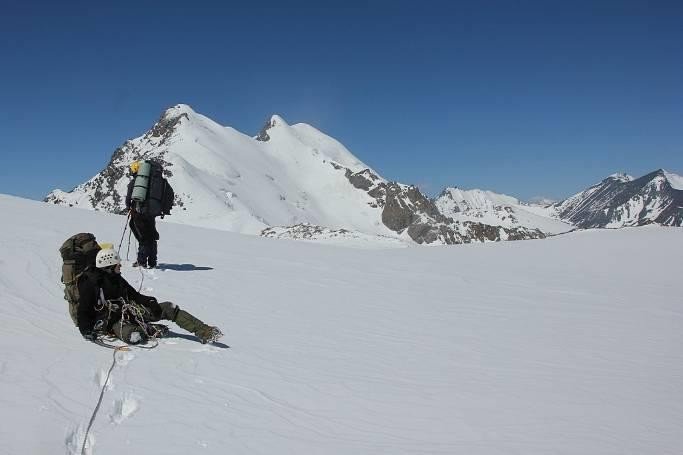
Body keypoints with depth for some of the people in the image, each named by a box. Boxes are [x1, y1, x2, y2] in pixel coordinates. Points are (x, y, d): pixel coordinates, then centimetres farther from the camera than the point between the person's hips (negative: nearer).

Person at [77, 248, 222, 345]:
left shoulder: (116, 278, 12)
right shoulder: (90, 284, -10)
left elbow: (133, 294, 19)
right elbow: (83, 312, -8)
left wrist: (149, 302, 0)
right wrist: (86, 331, -25)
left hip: (129, 309, 7)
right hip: (114, 321, -7)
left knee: (169, 308, -7)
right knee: (134, 337, -40)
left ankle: (204, 332, -10)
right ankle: (146, 329, -2)